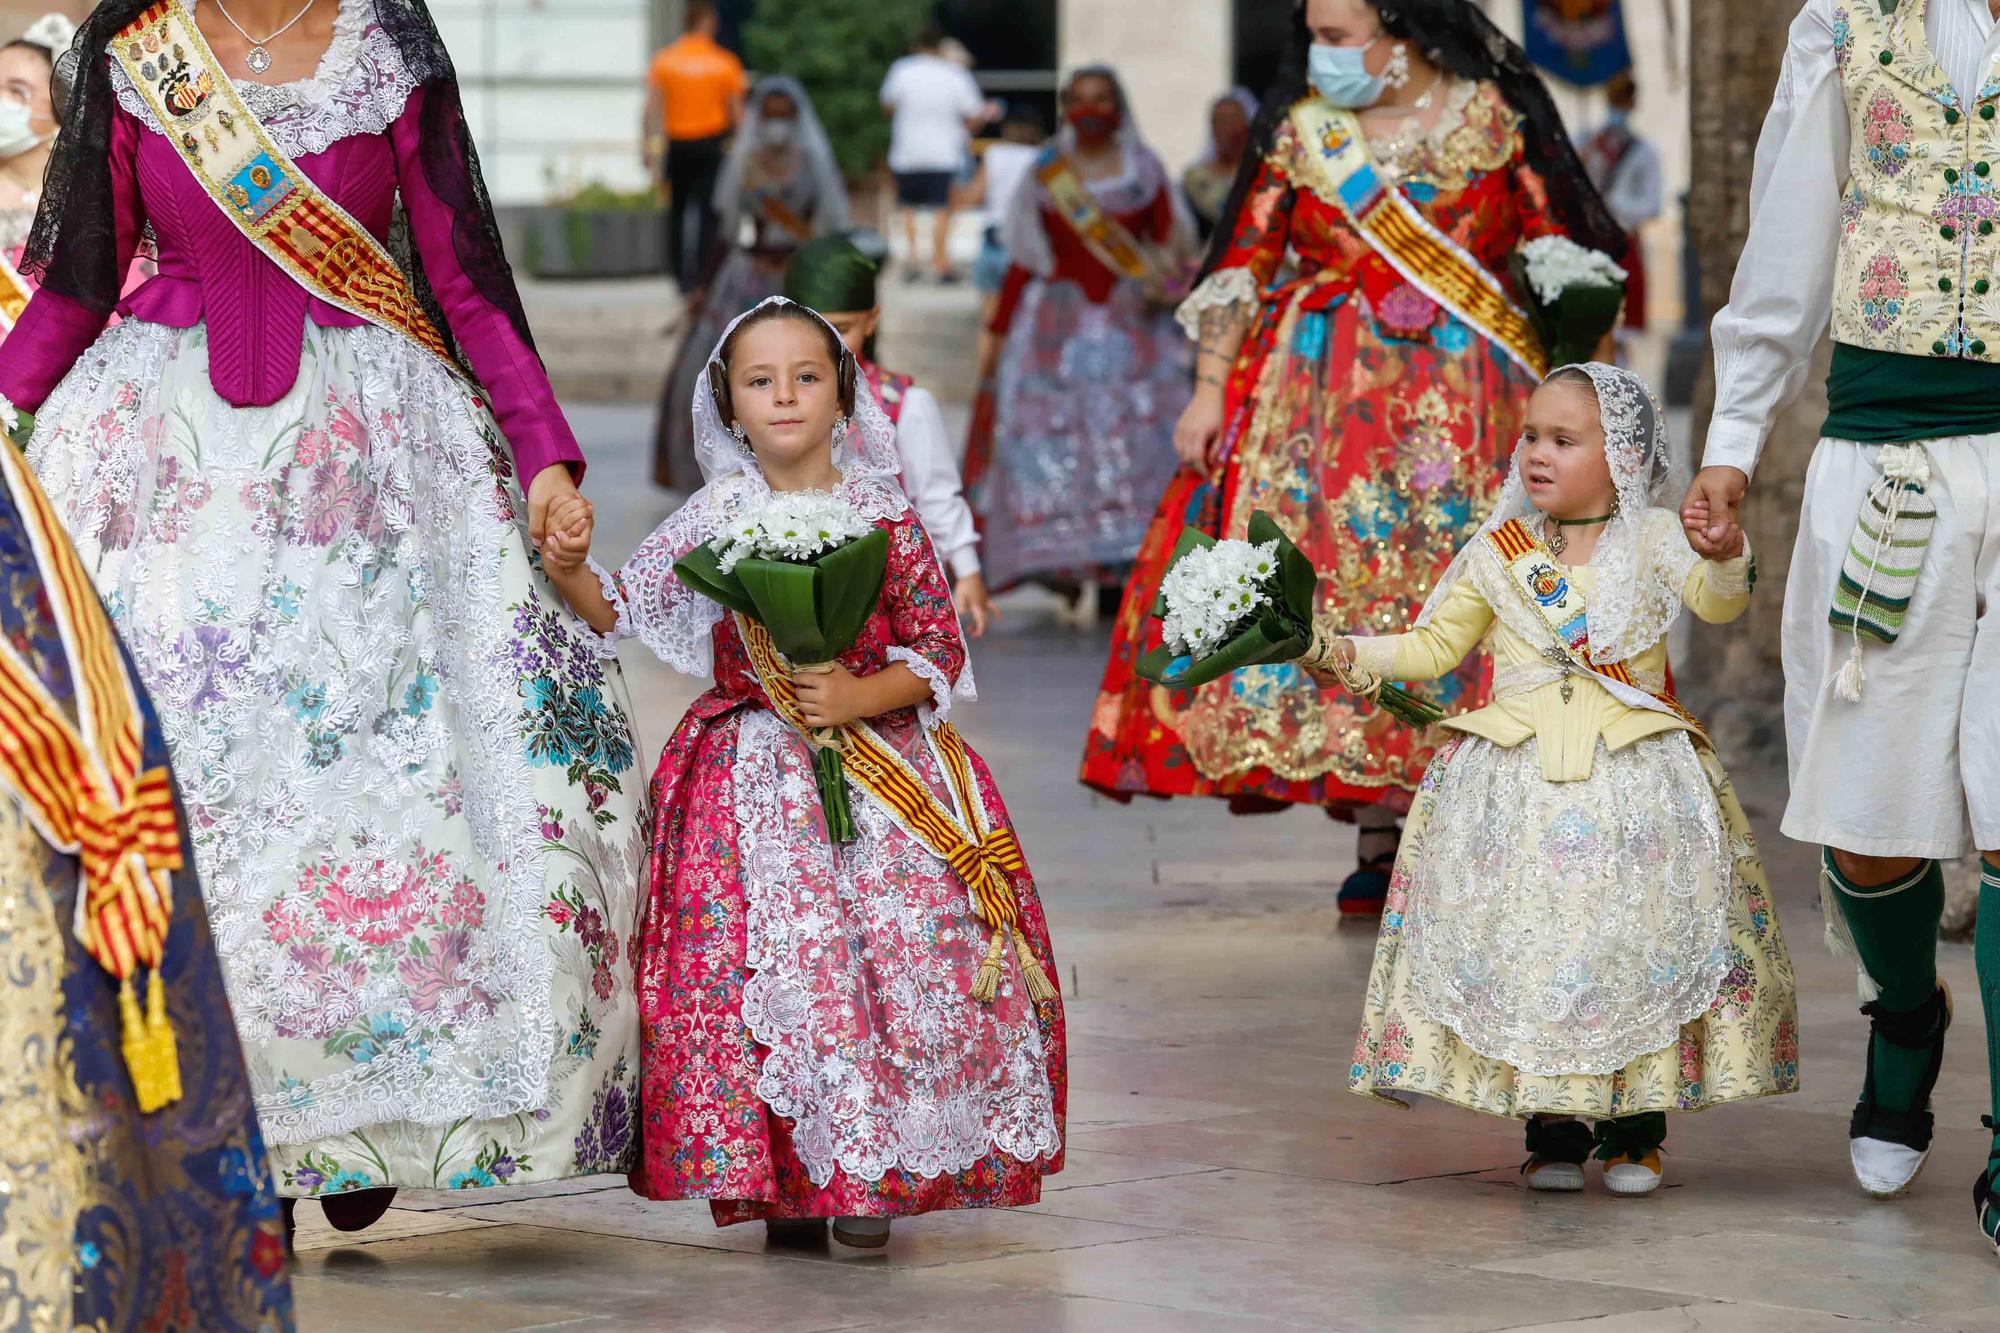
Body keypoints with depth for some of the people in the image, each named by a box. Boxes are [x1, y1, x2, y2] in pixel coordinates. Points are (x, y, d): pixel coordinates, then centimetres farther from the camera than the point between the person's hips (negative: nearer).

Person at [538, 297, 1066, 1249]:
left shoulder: (885, 519, 1)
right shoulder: (715, 520, 4)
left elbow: (939, 652, 1)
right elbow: (622, 611, 8)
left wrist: (861, 696, -15)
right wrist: (572, 574, -13)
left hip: (880, 769, 0)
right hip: (753, 772, 0)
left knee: (895, 956, -9)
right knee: (765, 965, -8)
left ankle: (870, 1175, 3)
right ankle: (787, 1180, 3)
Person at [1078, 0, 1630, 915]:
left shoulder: (1496, 118, 4)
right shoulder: (1298, 129, 8)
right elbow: (1242, 268, 7)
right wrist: (1209, 390, 0)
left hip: (1469, 401, -1)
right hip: (1325, 400, 1)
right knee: (1343, 584, -7)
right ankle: (1378, 841, -3)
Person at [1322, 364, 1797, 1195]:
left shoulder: (1653, 541, 3)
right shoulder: (1499, 552, 10)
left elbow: (1719, 601, -13)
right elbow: (1435, 644, 16)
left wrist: (1723, 550, -33)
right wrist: (1336, 653, 6)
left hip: (1633, 778, -2)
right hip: (1516, 779, 2)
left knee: (1638, 941, -4)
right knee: (1524, 942, -3)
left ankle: (1636, 1131, 10)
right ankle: (1552, 1128, 10)